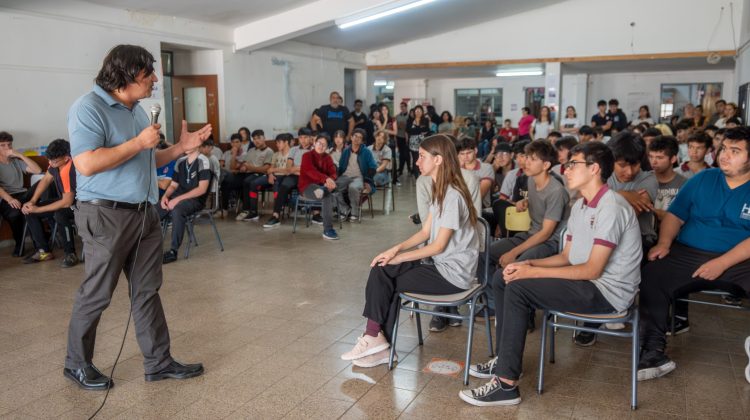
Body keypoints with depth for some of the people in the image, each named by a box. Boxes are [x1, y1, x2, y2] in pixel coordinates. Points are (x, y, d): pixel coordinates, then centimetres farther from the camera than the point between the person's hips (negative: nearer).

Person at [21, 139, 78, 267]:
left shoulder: (70, 170, -32)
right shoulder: (55, 162, -8)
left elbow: (67, 202, -30)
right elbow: (45, 180, 9)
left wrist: (38, 209, -20)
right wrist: (32, 201, -2)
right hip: (66, 200, 9)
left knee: (60, 215, -38)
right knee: (29, 211, -2)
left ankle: (71, 254, -21)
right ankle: (43, 251, 1)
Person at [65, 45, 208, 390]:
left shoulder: (137, 111, 14)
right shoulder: (89, 108, -12)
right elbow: (87, 164, -24)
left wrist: (182, 147, 9)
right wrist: (139, 142, -18)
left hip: (144, 213, 8)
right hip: (106, 215, -8)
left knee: (147, 290, 11)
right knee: (96, 295, 4)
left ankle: (158, 362, 19)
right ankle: (77, 364, 24)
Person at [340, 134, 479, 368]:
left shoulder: (452, 195, -20)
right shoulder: (440, 191, 11)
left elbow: (439, 246, -18)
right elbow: (425, 232, 10)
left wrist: (399, 257, -12)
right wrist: (397, 248, -4)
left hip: (452, 272, -8)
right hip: (439, 263, 9)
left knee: (385, 280, -7)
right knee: (380, 270, -6)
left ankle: (376, 339, 10)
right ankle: (377, 340, -6)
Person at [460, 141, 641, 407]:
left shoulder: (610, 206, -19)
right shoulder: (580, 205, 12)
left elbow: (592, 270, -23)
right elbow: (566, 257, 13)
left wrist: (534, 272, -22)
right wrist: (529, 264, -5)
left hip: (608, 291, -10)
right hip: (586, 281, 10)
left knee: (518, 288, -25)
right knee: (503, 279, 4)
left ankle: (507, 384, -21)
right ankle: (505, 359, 11)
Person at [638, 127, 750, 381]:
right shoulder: (703, 179, 12)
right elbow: (675, 215, 11)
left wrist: (722, 263, -19)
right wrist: (664, 243, -8)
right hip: (688, 255, 2)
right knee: (652, 277, -26)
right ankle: (654, 354, -22)